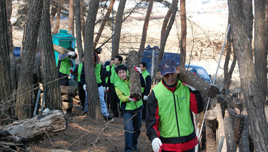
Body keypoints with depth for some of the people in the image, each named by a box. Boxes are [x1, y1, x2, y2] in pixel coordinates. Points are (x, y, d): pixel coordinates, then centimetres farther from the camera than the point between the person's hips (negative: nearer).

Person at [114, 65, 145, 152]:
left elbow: (143, 85, -12)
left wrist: (140, 74, -23)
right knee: (128, 129, -16)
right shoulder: (118, 85, -2)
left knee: (137, 129, 16)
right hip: (127, 109, -3)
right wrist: (129, 98, -31)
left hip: (137, 107, 3)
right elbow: (121, 97, -12)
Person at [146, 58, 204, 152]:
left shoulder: (186, 87, 0)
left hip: (188, 143, 2)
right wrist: (154, 137, -23)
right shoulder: (156, 93, -6)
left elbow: (198, 109, -3)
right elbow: (151, 119, -7)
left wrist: (194, 91, -13)